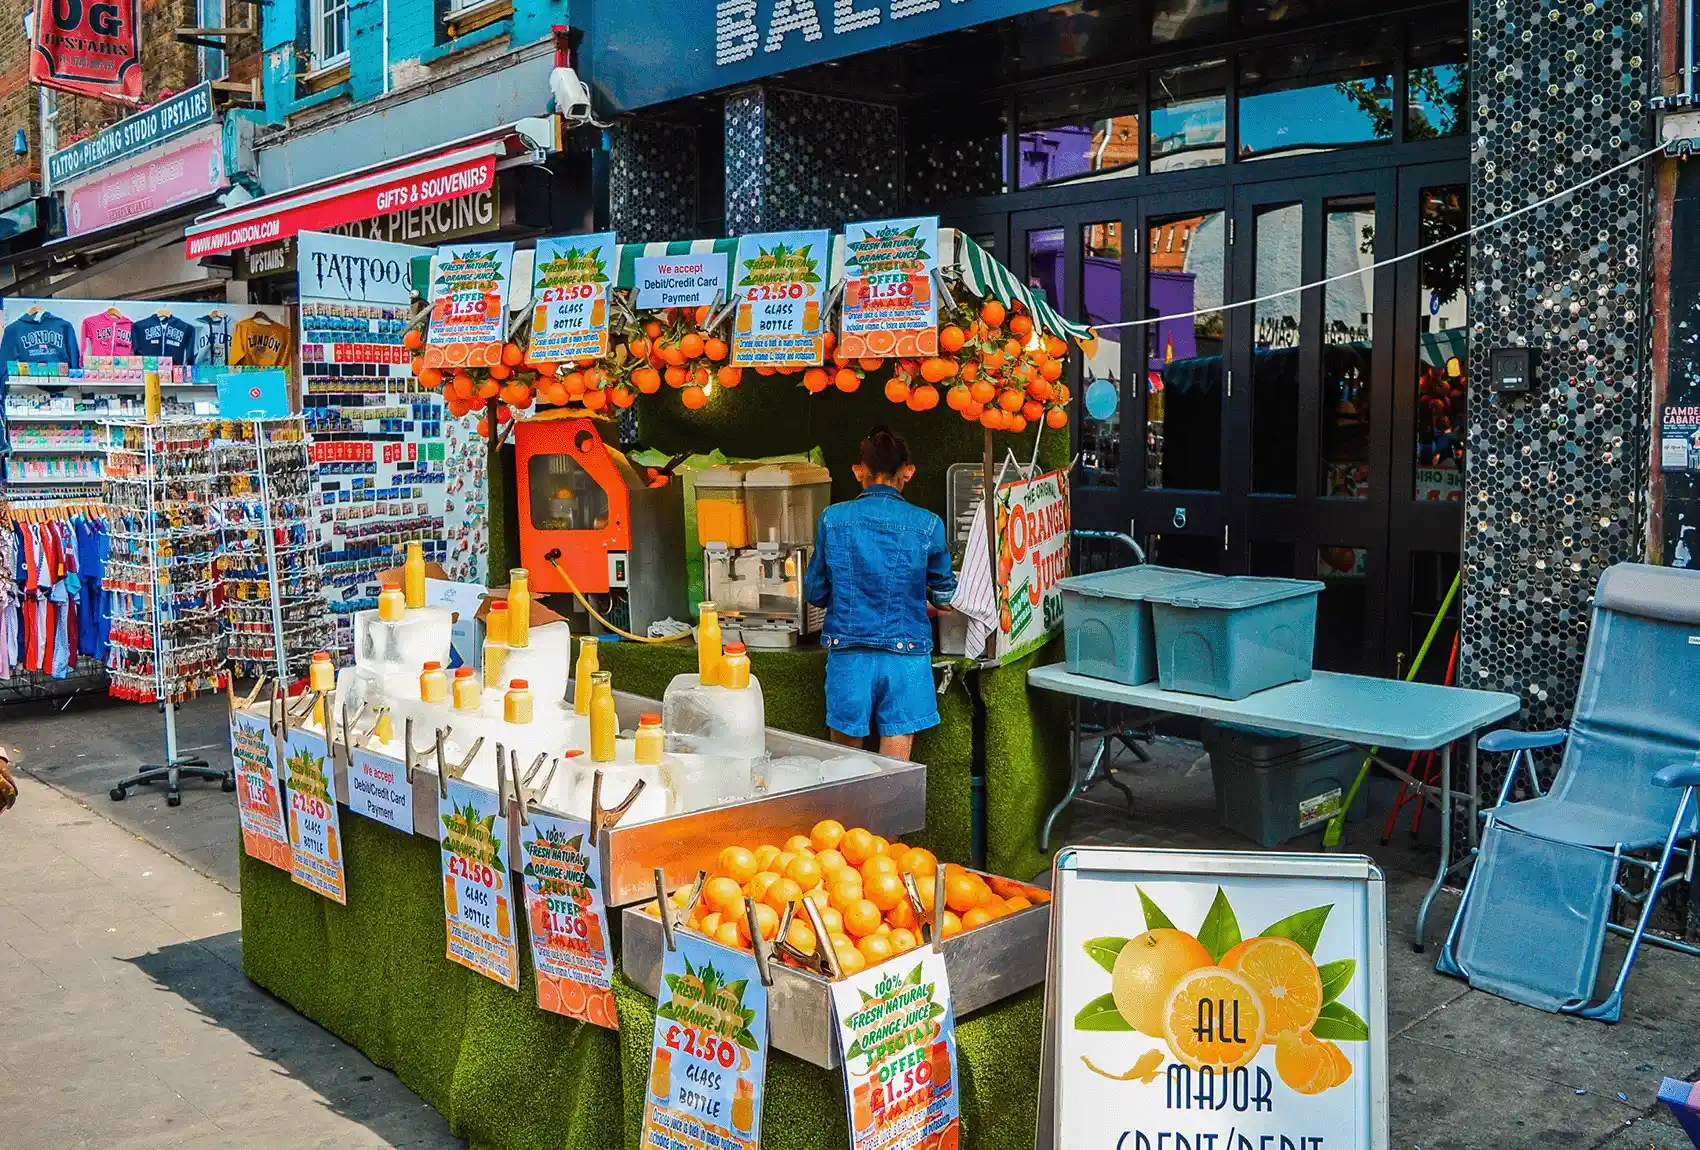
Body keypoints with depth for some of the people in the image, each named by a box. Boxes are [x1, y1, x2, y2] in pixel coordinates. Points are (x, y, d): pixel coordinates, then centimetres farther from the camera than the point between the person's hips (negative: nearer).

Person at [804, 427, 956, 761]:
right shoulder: (927, 525, -4)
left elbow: (815, 592, 6)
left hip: (848, 656, 1)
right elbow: (945, 596, 10)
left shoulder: (832, 519, -2)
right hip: (904, 658, -1)